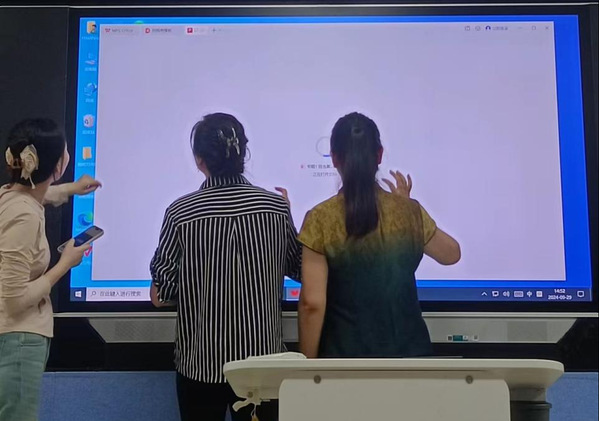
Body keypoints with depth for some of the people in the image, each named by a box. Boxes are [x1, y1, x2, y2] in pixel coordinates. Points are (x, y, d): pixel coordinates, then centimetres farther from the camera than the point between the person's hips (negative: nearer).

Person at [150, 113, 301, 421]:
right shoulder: (276, 206, -6)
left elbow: (160, 296, -8)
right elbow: (297, 269, 8)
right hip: (263, 358, 2)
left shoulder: (180, 213, -12)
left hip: (202, 362, -1)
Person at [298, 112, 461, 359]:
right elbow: (452, 253, 16)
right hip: (407, 353, 3)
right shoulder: (410, 213, -3)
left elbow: (312, 303, -14)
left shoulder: (320, 220, -13)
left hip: (345, 357, -2)